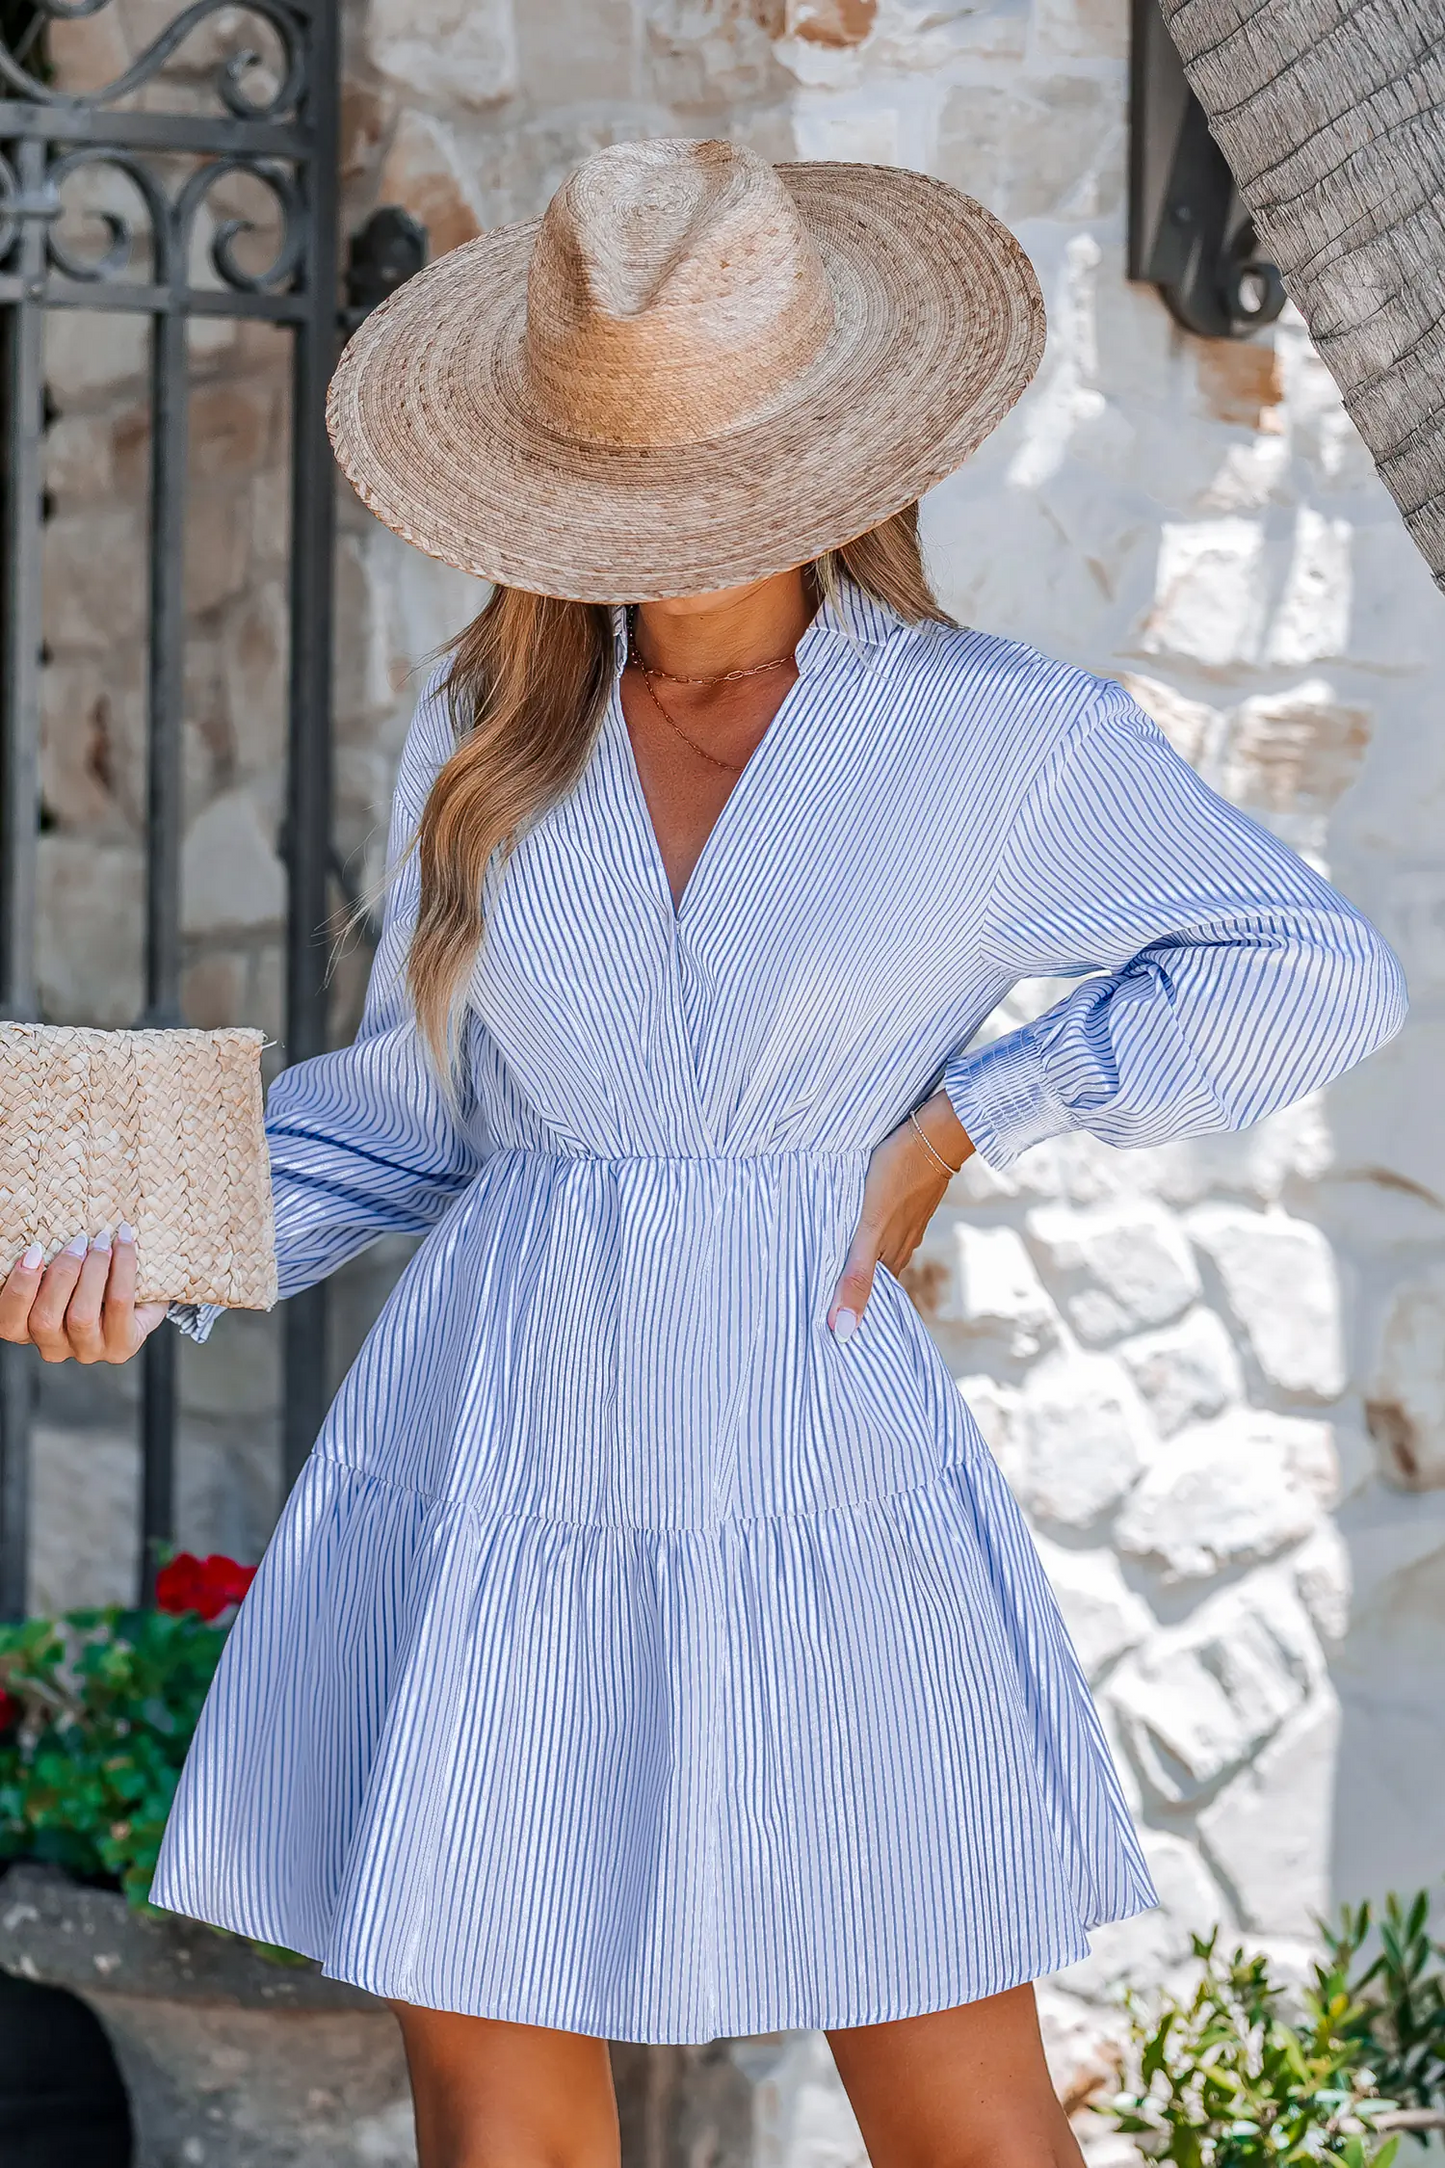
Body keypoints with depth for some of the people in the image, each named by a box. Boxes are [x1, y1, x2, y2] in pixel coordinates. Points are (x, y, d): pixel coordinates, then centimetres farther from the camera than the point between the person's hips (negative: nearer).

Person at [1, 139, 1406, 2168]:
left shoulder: (999, 740, -1)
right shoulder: (487, 734, 7)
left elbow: (1321, 977, 4)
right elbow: (414, 1106, 14)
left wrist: (967, 1113, -2)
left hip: (810, 1504, -2)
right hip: (491, 1488, 2)